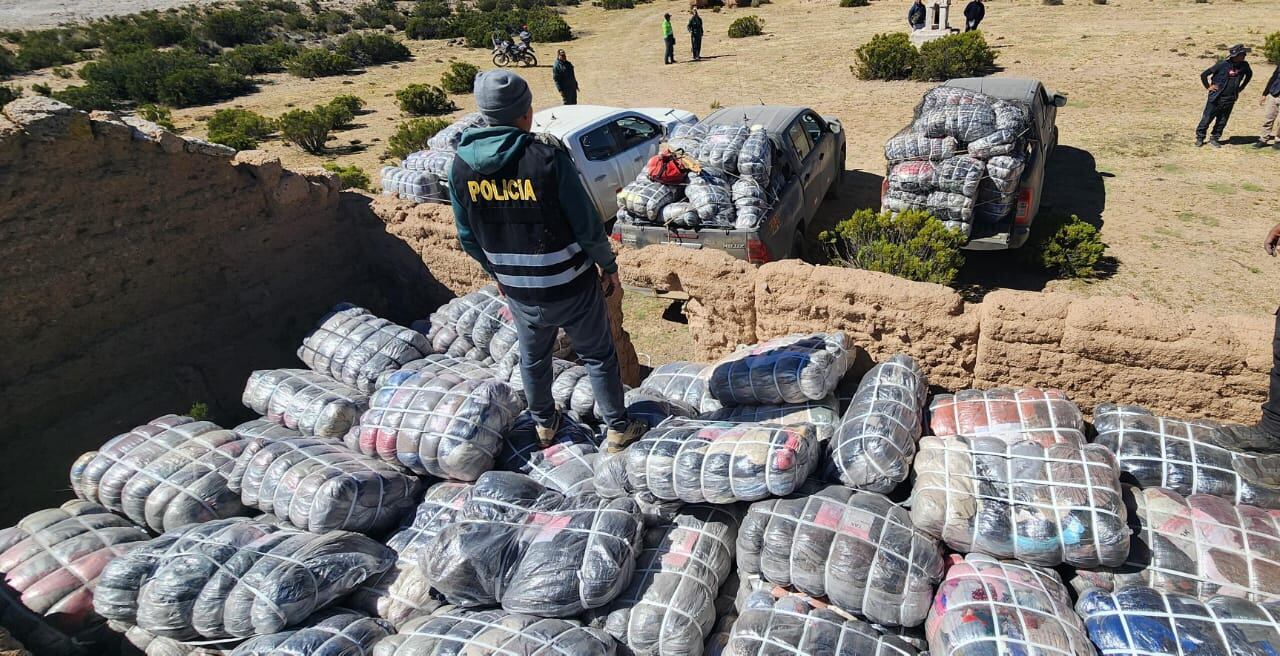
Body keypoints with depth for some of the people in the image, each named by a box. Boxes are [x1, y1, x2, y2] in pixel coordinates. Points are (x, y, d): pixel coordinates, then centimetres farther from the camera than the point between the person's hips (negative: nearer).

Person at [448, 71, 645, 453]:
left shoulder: (461, 166, -7)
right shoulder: (547, 159, -22)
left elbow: (468, 238, 3)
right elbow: (588, 226, -17)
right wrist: (609, 267, 0)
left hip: (520, 293, 4)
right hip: (571, 288, -4)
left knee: (533, 359, 26)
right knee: (598, 356, 17)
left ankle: (544, 424, 45)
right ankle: (618, 428, 29)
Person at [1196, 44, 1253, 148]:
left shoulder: (1244, 65, 1)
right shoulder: (1222, 65, -14)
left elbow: (1249, 74, 23)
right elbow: (1204, 75, -9)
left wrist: (1241, 87, 17)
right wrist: (1208, 87, -5)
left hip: (1230, 99, 5)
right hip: (1216, 97, -4)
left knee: (1222, 121, 7)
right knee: (1207, 118, 2)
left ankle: (1214, 138, 18)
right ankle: (1200, 138, 15)